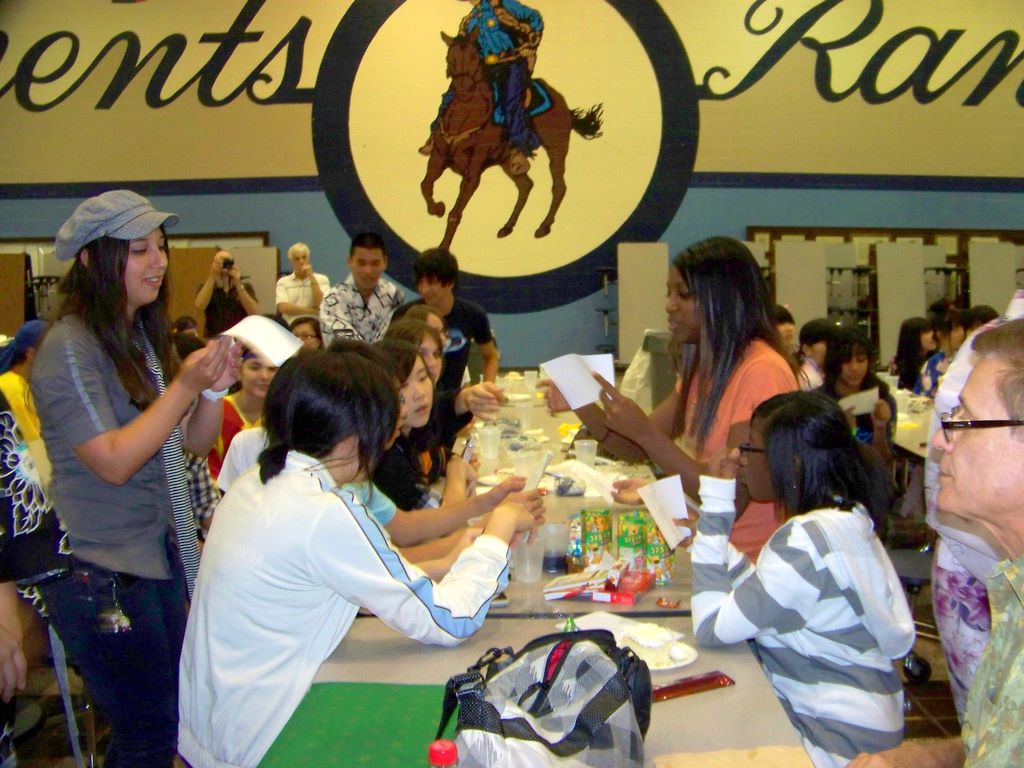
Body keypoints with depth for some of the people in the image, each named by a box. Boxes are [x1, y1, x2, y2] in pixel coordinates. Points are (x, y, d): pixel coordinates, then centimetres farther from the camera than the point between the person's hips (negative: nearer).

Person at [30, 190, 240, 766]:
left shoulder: (147, 338, 9)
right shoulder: (69, 348, -16)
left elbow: (194, 443, 9)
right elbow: (114, 463, -21)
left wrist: (215, 388, -9)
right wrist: (185, 386, -23)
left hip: (162, 556, 8)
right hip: (101, 574, -8)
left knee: (180, 714, 15)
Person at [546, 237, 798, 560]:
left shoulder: (762, 372, -19)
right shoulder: (704, 366, 10)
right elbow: (638, 449, 9)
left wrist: (644, 430, -24)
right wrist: (580, 405, -7)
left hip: (752, 560, -7)